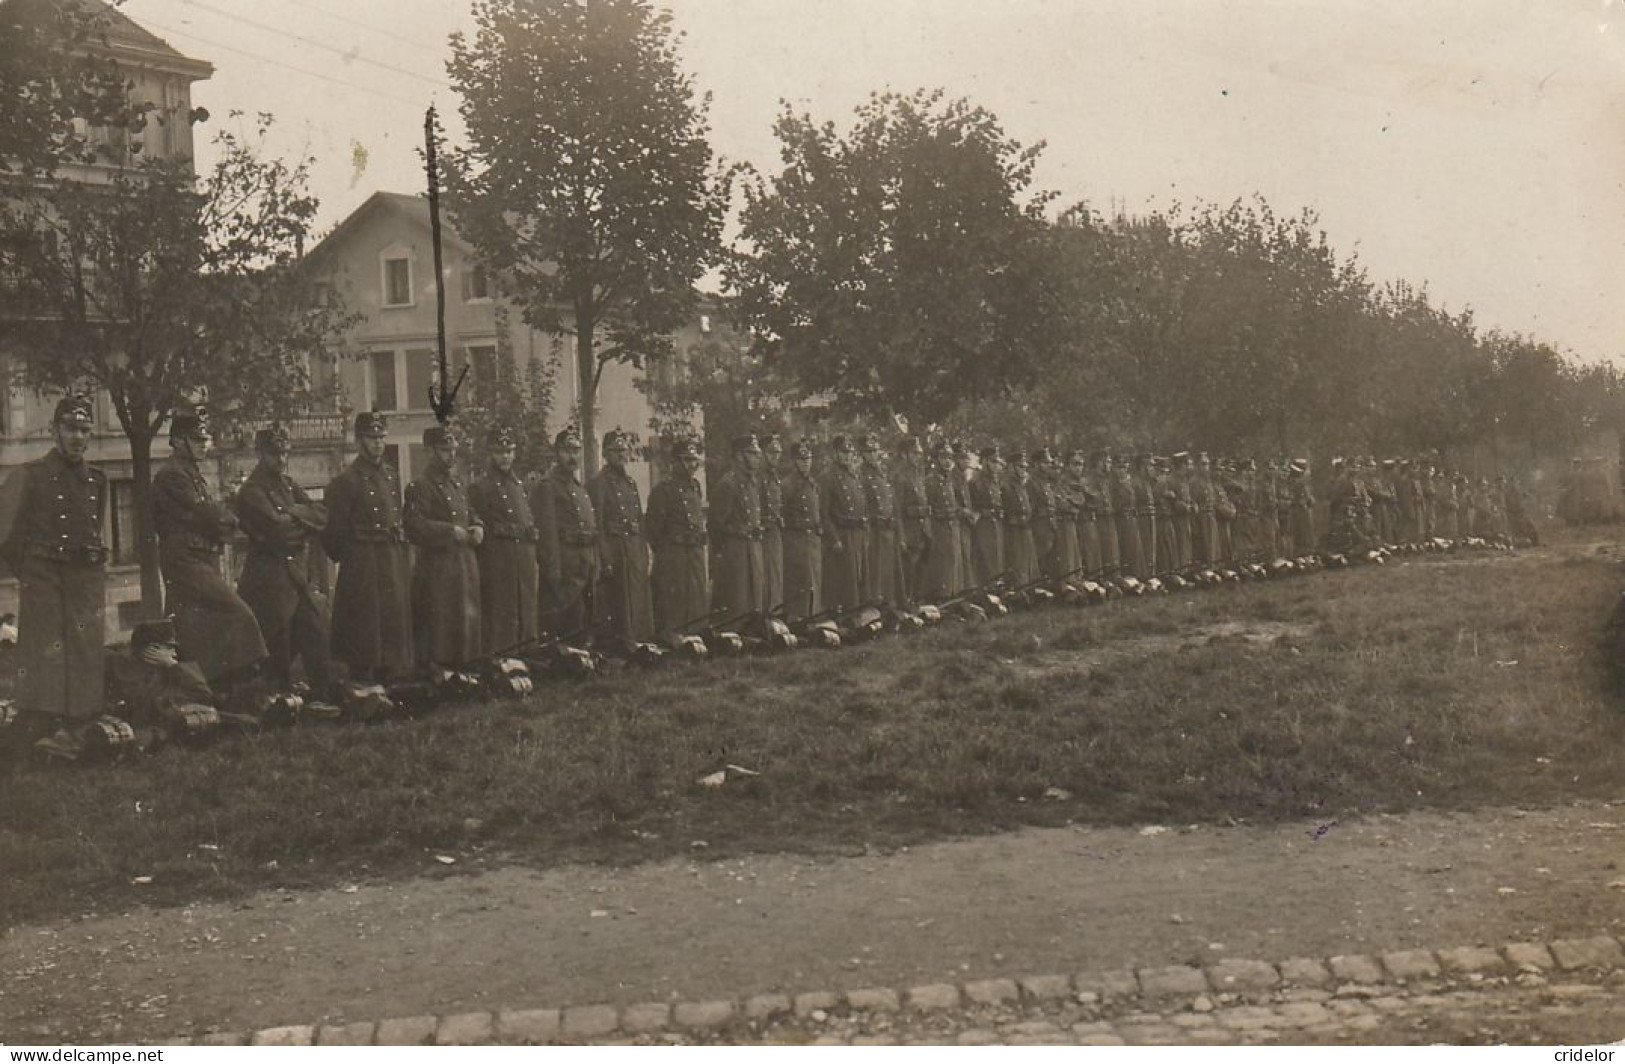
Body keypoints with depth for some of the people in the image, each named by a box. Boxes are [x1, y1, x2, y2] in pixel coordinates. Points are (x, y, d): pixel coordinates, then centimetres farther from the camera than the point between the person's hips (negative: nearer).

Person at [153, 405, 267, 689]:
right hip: (186, 561, -10)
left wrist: (222, 519, -2)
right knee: (238, 614, -18)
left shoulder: (193, 474, 21)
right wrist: (226, 519, 2)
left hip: (204, 561, 10)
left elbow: (222, 518, 19)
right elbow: (206, 516, -16)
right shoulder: (171, 475, -11)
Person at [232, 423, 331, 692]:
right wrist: (305, 528, -6)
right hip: (270, 578, -8)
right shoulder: (252, 491, -11)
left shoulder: (288, 484, 14)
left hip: (300, 576, 8)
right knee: (277, 650, 1)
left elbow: (321, 515, 2)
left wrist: (295, 512, -14)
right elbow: (278, 530, -22)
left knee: (317, 634, 8)